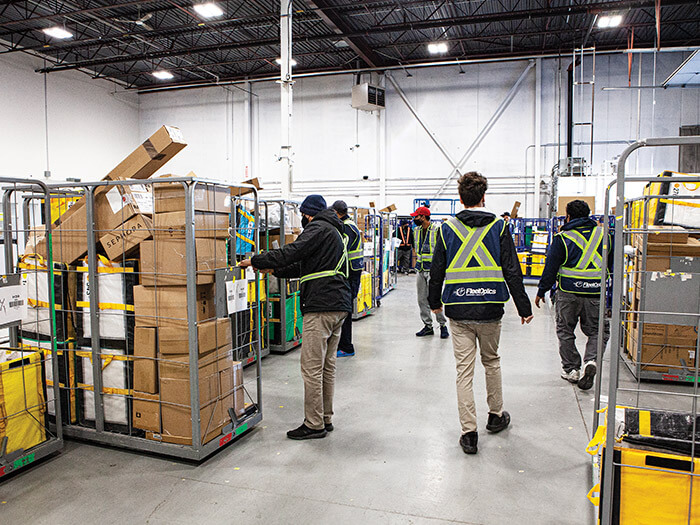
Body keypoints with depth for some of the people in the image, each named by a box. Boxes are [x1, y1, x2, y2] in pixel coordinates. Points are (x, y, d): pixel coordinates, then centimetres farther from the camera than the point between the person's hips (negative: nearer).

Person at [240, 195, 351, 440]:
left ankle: (314, 425, 1)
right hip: (339, 305, 10)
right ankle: (326, 419, 22)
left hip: (322, 304, -10)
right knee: (327, 365, 14)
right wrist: (275, 270, 24)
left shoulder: (318, 228, -5)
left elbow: (293, 252, -18)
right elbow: (305, 266, 27)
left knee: (311, 367, -5)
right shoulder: (335, 232, 26)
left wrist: (255, 261, -9)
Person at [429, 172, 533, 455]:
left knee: (464, 370, 4)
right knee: (491, 362, 21)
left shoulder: (448, 228, 1)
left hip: (458, 311, 0)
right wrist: (524, 308, 4)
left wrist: (435, 302, 19)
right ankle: (496, 416, 36)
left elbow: (436, 271, 5)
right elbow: (512, 272, -2)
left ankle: (469, 432, 5)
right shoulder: (499, 227, -1)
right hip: (490, 309, 1)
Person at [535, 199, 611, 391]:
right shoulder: (604, 234, 7)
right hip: (596, 293, 2)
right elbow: (612, 265, 14)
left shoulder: (562, 238, -4)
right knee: (597, 331, 14)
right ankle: (591, 361, -10)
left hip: (569, 291, -2)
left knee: (565, 331, 13)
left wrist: (541, 291, 5)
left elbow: (551, 267, -4)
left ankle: (571, 369, 17)